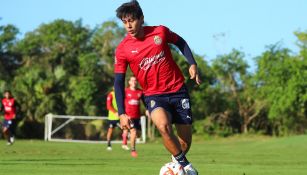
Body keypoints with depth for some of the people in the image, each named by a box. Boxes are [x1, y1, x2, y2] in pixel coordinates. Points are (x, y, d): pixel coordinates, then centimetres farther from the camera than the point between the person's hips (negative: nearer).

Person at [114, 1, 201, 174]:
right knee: (163, 126, -32)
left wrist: (192, 64, 0)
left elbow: (180, 42, 12)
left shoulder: (160, 31, -8)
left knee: (185, 141, 3)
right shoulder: (123, 49, -9)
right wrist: (122, 113, -14)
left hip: (178, 90, 2)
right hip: (154, 95, -2)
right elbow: (119, 81, -6)